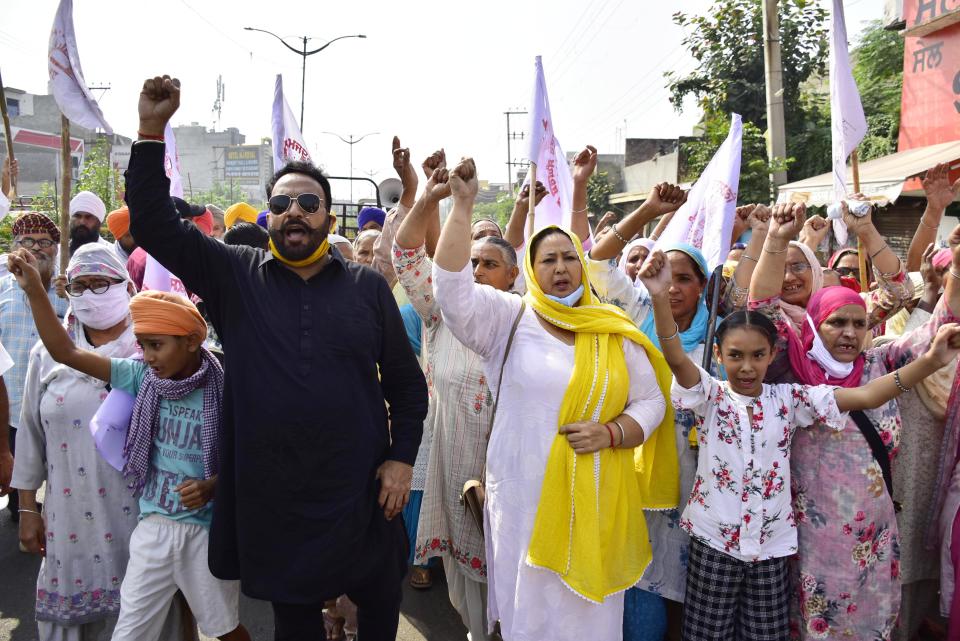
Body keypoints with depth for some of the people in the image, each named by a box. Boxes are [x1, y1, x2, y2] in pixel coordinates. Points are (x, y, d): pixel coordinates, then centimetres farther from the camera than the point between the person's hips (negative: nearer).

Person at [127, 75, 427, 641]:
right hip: (273, 500, 0)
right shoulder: (235, 276, 1)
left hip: (361, 496, 0)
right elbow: (155, 226, -5)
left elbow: (408, 384, 4)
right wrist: (152, 132, -11)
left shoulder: (368, 287, 0)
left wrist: (402, 458, -4)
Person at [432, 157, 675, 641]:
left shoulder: (616, 332, 4)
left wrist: (610, 433, -11)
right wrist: (462, 205, -20)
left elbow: (651, 402, 7)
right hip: (523, 499, -2)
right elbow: (451, 283, -16)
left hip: (598, 501, 2)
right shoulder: (508, 319, -2)